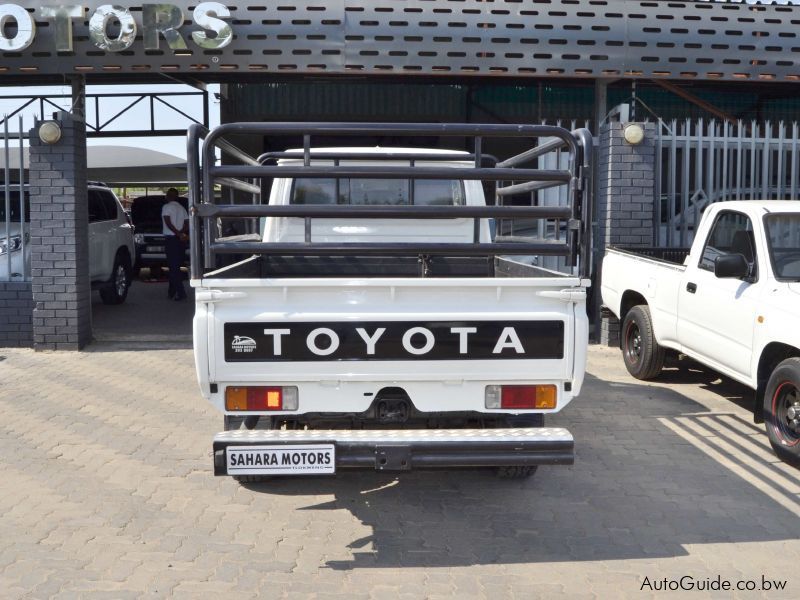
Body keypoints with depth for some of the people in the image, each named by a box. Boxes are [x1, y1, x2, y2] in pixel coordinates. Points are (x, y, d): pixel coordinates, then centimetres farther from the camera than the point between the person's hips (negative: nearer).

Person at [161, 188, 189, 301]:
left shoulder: (166, 207, -5)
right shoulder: (182, 208, 15)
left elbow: (168, 223, -15)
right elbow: (187, 224, 6)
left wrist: (179, 234, -18)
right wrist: (181, 233, -7)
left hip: (171, 239, -7)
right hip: (180, 241, 7)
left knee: (173, 267, -7)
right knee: (175, 266, 13)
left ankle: (181, 293, -15)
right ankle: (172, 292, 19)